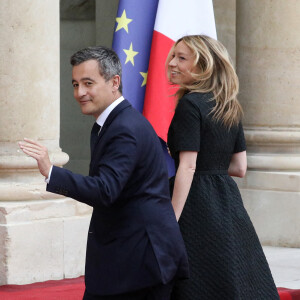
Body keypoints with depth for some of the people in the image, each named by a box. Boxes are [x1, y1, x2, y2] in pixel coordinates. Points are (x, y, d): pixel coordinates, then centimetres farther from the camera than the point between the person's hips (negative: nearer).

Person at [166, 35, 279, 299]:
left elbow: (187, 167, -18)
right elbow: (239, 167, 13)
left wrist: (170, 222, -18)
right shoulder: (231, 108, 11)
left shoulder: (190, 104, -11)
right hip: (228, 203, 8)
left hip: (198, 207, -8)